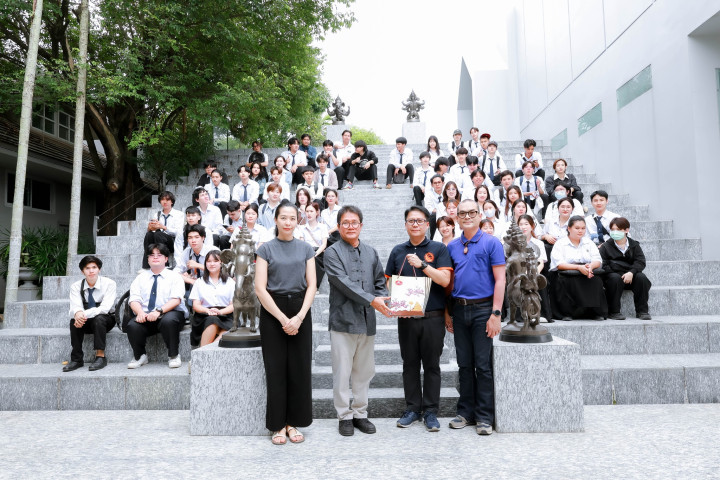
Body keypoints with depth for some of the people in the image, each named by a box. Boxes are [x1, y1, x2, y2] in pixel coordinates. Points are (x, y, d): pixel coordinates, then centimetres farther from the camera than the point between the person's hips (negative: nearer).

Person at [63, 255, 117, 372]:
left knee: (98, 318, -34)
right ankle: (76, 359, -22)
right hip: (86, 323, 3)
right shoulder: (76, 287, -4)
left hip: (106, 320, -3)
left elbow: (105, 308, -25)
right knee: (74, 320, -28)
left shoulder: (109, 284, -14)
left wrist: (85, 314, -40)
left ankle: (100, 356, -30)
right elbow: (75, 306, -19)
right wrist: (77, 313, -45)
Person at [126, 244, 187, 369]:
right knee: (132, 325, -28)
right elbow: (134, 299, 5)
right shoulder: (141, 277, 17)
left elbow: (176, 299, -8)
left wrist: (159, 311, -24)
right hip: (145, 316, 3)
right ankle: (139, 356, -1)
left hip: (169, 313, -3)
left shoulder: (175, 276, 7)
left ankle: (174, 356, -14)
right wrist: (140, 313, -18)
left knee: (168, 321, -37)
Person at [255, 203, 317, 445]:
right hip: (272, 312, -2)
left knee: (299, 368, 5)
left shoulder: (305, 249, 8)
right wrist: (283, 318, -12)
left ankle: (294, 422, 19)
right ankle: (278, 424, 16)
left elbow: (311, 286, 3)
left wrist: (299, 317, -11)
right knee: (276, 369, 3)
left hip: (300, 311, 2)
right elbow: (260, 289, -5)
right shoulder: (266, 249, 1)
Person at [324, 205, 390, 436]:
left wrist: (383, 300, -7)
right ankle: (345, 416, 18)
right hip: (343, 320, -5)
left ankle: (360, 413, 27)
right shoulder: (332, 252, -3)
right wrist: (371, 300, -20)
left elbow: (380, 282, 13)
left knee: (365, 372, 13)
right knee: (342, 373, 3)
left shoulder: (371, 252, 14)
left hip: (367, 321, 5)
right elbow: (344, 283, -14)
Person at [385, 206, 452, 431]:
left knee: (431, 365, 5)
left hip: (433, 317, -2)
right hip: (406, 317, 3)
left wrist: (422, 264, -18)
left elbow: (445, 280, -10)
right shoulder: (398, 251, 10)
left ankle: (430, 411, 17)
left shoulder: (439, 249, 1)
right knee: (410, 364, 10)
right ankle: (412, 409, 22)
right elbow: (389, 282, 12)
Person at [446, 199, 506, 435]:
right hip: (459, 309, 5)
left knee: (483, 365, 1)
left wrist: (496, 313, -15)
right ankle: (466, 411, 23)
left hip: (482, 309, -4)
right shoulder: (452, 246, 10)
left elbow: (500, 280, -8)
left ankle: (485, 416, 12)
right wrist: (448, 312, 9)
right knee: (464, 364, 12)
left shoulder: (491, 243, -4)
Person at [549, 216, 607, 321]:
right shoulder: (560, 244, 4)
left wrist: (590, 266, -16)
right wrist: (578, 267, -21)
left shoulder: (588, 242, 19)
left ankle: (597, 312, -17)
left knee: (596, 279, -27)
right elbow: (559, 264, -10)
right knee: (564, 281, -35)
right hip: (566, 274, -3)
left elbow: (598, 261, 8)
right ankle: (566, 313, -24)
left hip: (587, 273, 3)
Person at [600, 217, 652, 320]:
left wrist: (631, 273, -21)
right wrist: (619, 276, -18)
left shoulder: (634, 245, 12)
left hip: (630, 275, 2)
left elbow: (640, 262, -1)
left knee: (641, 277, -27)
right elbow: (603, 265, -5)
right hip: (613, 274, -2)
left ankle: (642, 311, -16)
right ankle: (613, 312, -25)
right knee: (615, 278, -34)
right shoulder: (605, 247, 6)